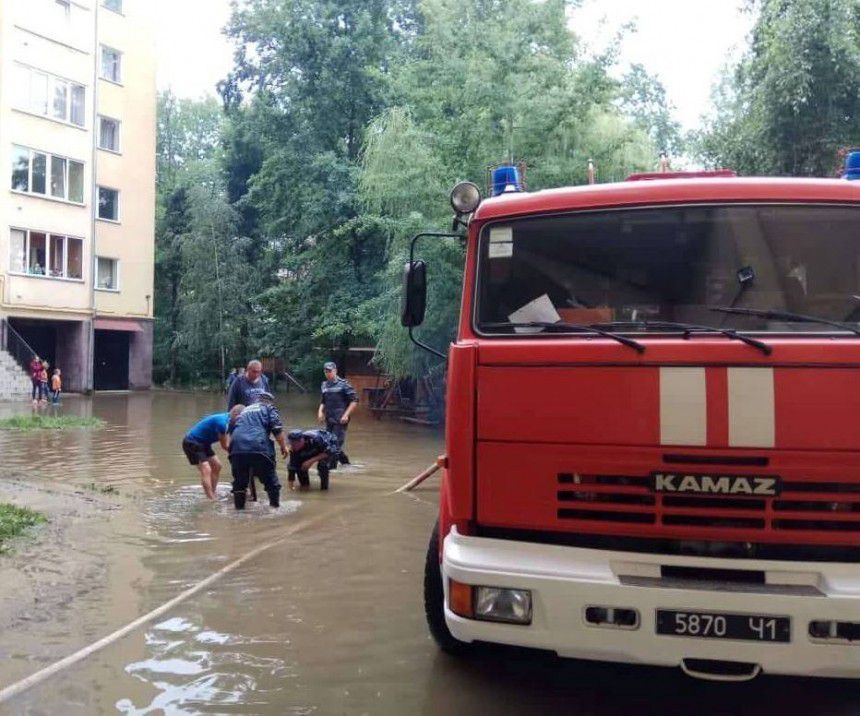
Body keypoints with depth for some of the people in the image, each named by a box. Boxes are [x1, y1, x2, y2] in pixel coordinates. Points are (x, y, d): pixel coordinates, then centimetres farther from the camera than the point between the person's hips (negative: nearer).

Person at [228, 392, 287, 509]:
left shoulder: (244, 411, 31)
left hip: (237, 449, 4)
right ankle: (275, 506, 14)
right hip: (259, 448, -4)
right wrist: (283, 446, 6)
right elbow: (277, 429, 0)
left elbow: (231, 430, 36)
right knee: (271, 481, 10)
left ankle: (239, 508, 21)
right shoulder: (269, 408, 16)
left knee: (239, 481, 17)